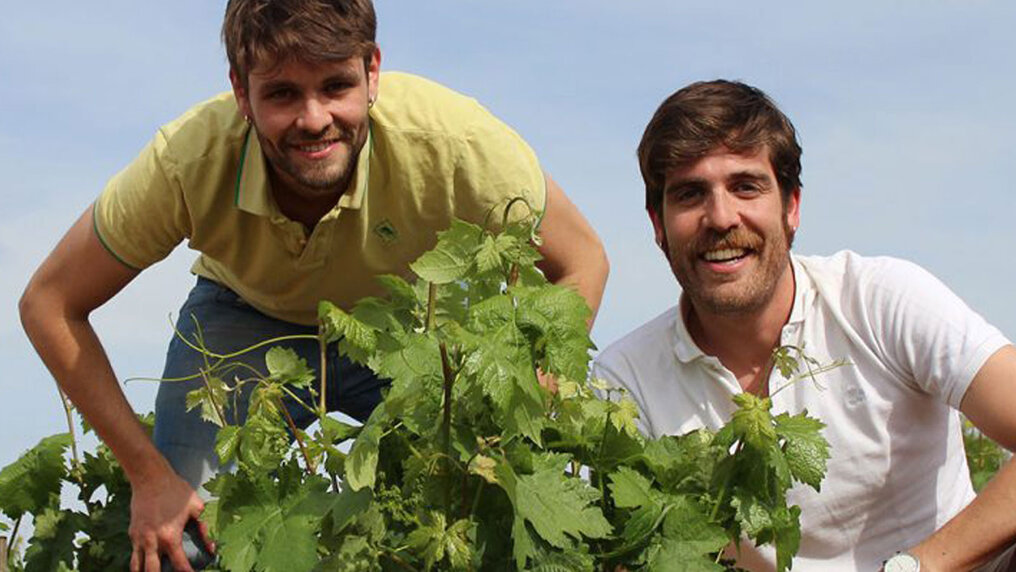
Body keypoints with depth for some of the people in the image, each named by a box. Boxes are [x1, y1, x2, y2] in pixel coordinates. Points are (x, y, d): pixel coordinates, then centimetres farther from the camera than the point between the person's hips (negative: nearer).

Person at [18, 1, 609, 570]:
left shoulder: (453, 140, -36)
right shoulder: (187, 163, -34)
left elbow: (581, 264, -20)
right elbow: (50, 304, -19)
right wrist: (149, 474, -23)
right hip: (248, 320, 0)